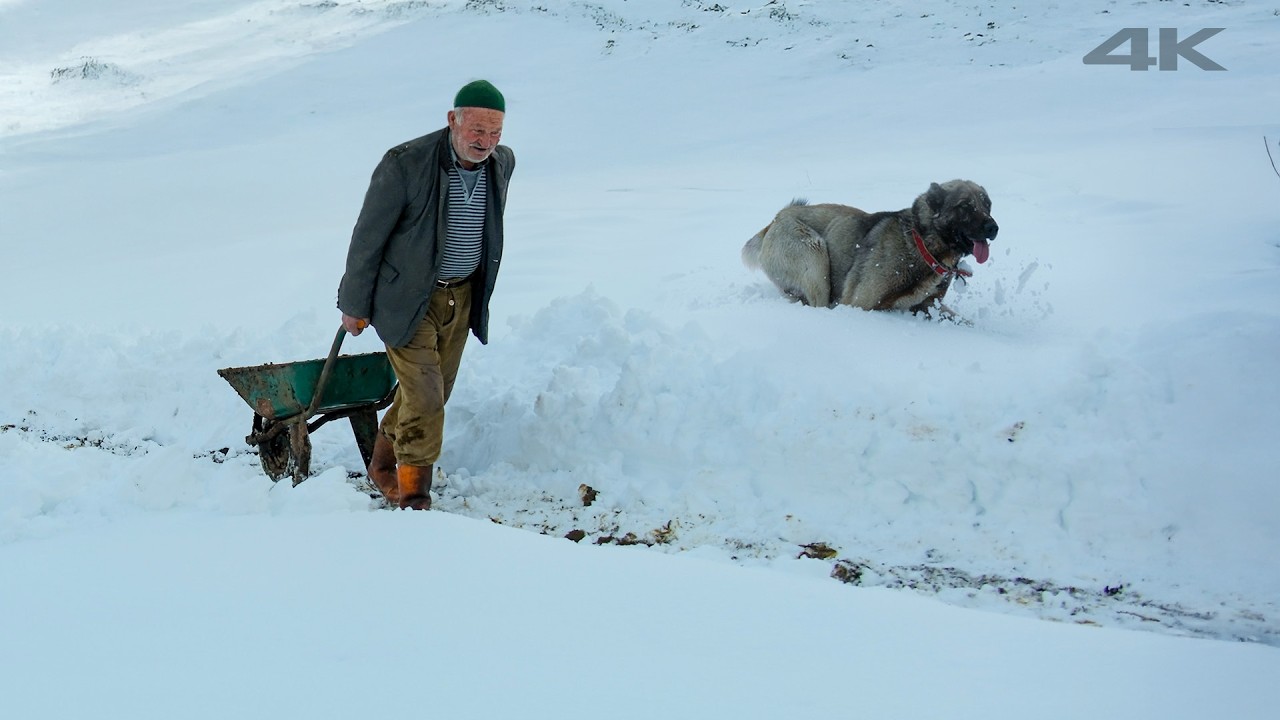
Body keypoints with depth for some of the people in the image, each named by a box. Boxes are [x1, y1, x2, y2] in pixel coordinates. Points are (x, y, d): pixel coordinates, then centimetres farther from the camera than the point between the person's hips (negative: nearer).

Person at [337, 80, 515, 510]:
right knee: (425, 397, -10)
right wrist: (354, 305, -5)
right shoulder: (406, 164, -22)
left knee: (433, 394, 14)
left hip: (462, 297, 6)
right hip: (409, 297, -6)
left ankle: (383, 465, 36)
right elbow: (368, 237, -12)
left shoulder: (502, 163, -3)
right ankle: (413, 496, 6)